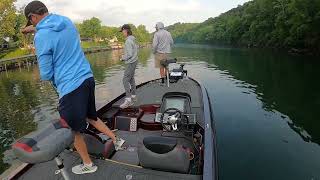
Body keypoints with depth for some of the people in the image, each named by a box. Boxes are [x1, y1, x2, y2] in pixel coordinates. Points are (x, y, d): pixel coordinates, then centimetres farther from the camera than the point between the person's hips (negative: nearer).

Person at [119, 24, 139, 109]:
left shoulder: (128, 41, -19)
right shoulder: (132, 39, 10)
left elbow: (129, 54, -23)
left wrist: (123, 58, -5)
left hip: (131, 63, -10)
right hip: (133, 61, 10)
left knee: (125, 80, -11)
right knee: (131, 79, 17)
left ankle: (128, 99, -12)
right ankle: (133, 96, 28)